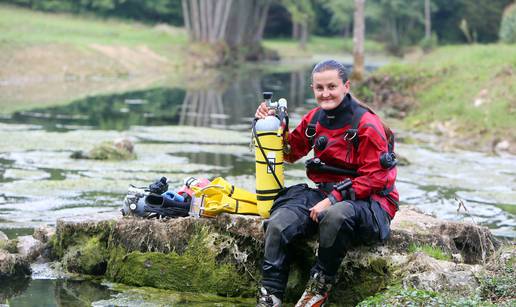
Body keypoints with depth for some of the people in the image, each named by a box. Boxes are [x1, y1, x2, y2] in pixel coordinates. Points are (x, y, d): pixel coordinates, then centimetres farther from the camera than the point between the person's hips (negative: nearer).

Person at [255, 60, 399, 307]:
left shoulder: (366, 124, -11)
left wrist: (333, 200, -22)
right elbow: (291, 151, 23)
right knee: (278, 224, -19)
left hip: (368, 202, -6)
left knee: (336, 215, -41)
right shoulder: (315, 118, 9)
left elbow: (374, 178, -15)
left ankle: (321, 283, -16)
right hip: (325, 193, 6)